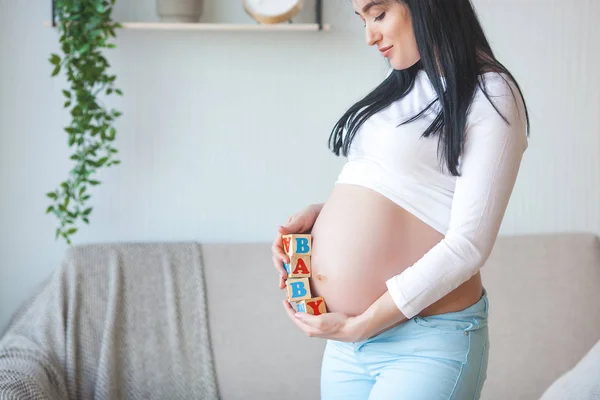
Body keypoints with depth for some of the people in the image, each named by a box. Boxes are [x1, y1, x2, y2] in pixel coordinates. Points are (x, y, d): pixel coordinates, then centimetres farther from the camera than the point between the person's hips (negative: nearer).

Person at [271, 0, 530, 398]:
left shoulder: (489, 94, -8)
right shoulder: (402, 87, 14)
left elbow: (467, 246, -15)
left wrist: (360, 326, -15)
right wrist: (320, 214, 2)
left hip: (428, 345, -7)